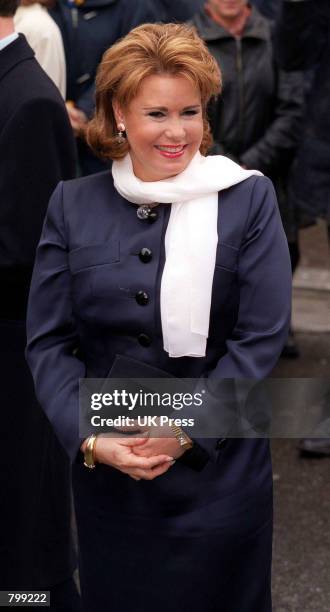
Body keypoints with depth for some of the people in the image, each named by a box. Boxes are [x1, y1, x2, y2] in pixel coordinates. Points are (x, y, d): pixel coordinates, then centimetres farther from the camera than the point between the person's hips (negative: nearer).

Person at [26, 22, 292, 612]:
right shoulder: (73, 204, 2)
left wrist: (185, 430, -16)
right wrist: (91, 440, -14)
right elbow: (47, 340, -1)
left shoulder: (247, 199, -4)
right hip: (105, 474, 2)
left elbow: (262, 337, -9)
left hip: (220, 466, -2)